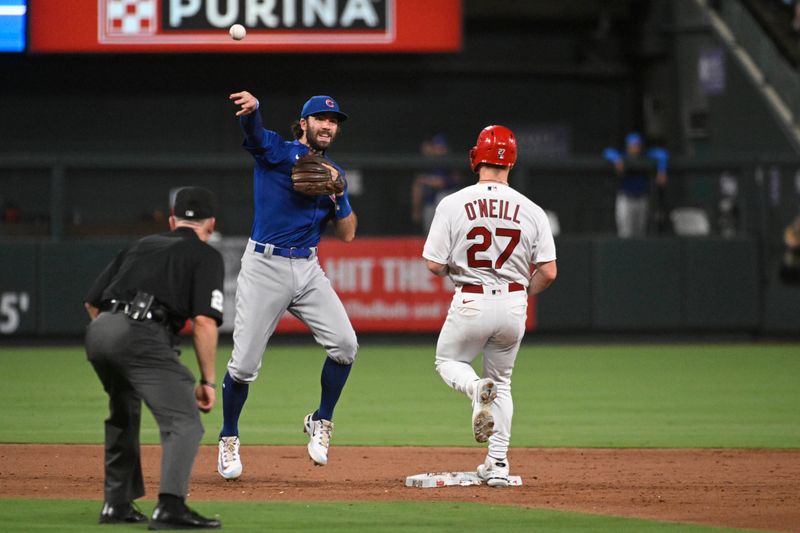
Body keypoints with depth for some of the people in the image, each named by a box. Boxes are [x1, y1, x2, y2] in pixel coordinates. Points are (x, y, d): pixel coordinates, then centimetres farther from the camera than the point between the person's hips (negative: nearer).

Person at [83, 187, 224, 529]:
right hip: (141, 334, -7)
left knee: (123, 417, 29)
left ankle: (117, 504, 29)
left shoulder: (140, 245, 30)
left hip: (97, 333, 7)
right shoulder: (206, 255, 13)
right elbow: (204, 321, -2)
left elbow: (92, 302, 26)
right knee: (184, 421, -8)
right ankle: (170, 508, -25)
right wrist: (207, 380, 1)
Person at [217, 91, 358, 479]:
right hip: (264, 267, -4)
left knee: (344, 343, -12)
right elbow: (253, 129, -23)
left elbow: (347, 234, 11)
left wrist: (337, 194, -6)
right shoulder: (275, 151, 0)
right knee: (244, 363, -5)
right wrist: (251, 108, -47)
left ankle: (321, 422, 9)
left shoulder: (334, 173, 14)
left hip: (307, 269, 4)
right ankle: (228, 439, 16)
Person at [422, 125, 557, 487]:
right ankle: (498, 464, 13)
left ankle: (476, 388, -13)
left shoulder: (453, 204, -9)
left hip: (470, 303, -2)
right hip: (514, 305, 3)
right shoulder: (531, 211, -3)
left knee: (448, 362, 22)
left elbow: (434, 264, -9)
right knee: (501, 381, 21)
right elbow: (548, 273, -4)